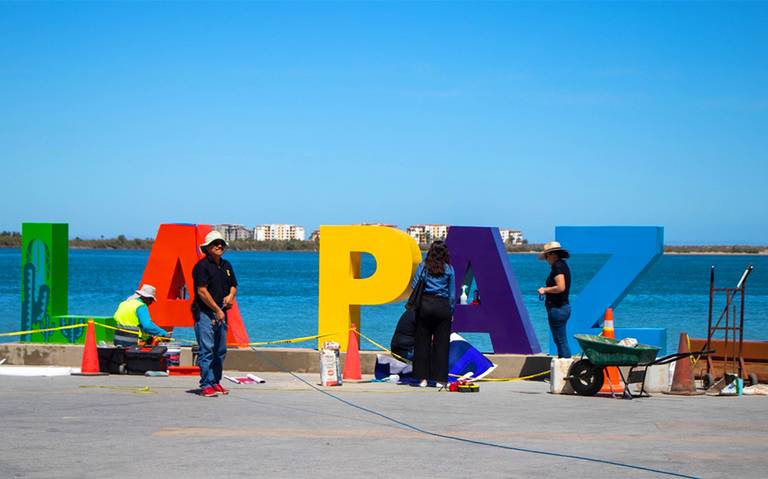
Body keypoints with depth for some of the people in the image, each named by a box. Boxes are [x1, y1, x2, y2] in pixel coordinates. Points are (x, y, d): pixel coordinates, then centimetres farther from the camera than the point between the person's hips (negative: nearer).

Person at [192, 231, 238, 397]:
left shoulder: (226, 265, 15)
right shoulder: (202, 265, -8)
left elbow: (233, 285, 24)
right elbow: (202, 291, -14)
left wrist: (230, 295, 0)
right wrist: (217, 310, -13)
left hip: (221, 314, 8)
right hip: (204, 313, -8)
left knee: (220, 351, 10)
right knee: (206, 350, -10)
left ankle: (215, 382, 19)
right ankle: (206, 385, -11)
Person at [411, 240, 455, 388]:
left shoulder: (423, 266, 3)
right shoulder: (449, 269, 4)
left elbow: (414, 287, 1)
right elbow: (452, 293, 5)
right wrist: (451, 310, 13)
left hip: (424, 305, 0)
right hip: (442, 306, 0)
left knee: (422, 342, 5)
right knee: (441, 343, 4)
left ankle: (422, 378, 4)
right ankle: (440, 379, 3)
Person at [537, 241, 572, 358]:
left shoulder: (557, 266, -15)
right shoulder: (563, 265, 15)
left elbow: (561, 287, -25)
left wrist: (545, 290, -13)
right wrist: (547, 291, 15)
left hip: (557, 308, -10)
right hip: (564, 306, 10)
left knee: (561, 341, -7)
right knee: (561, 340, 15)